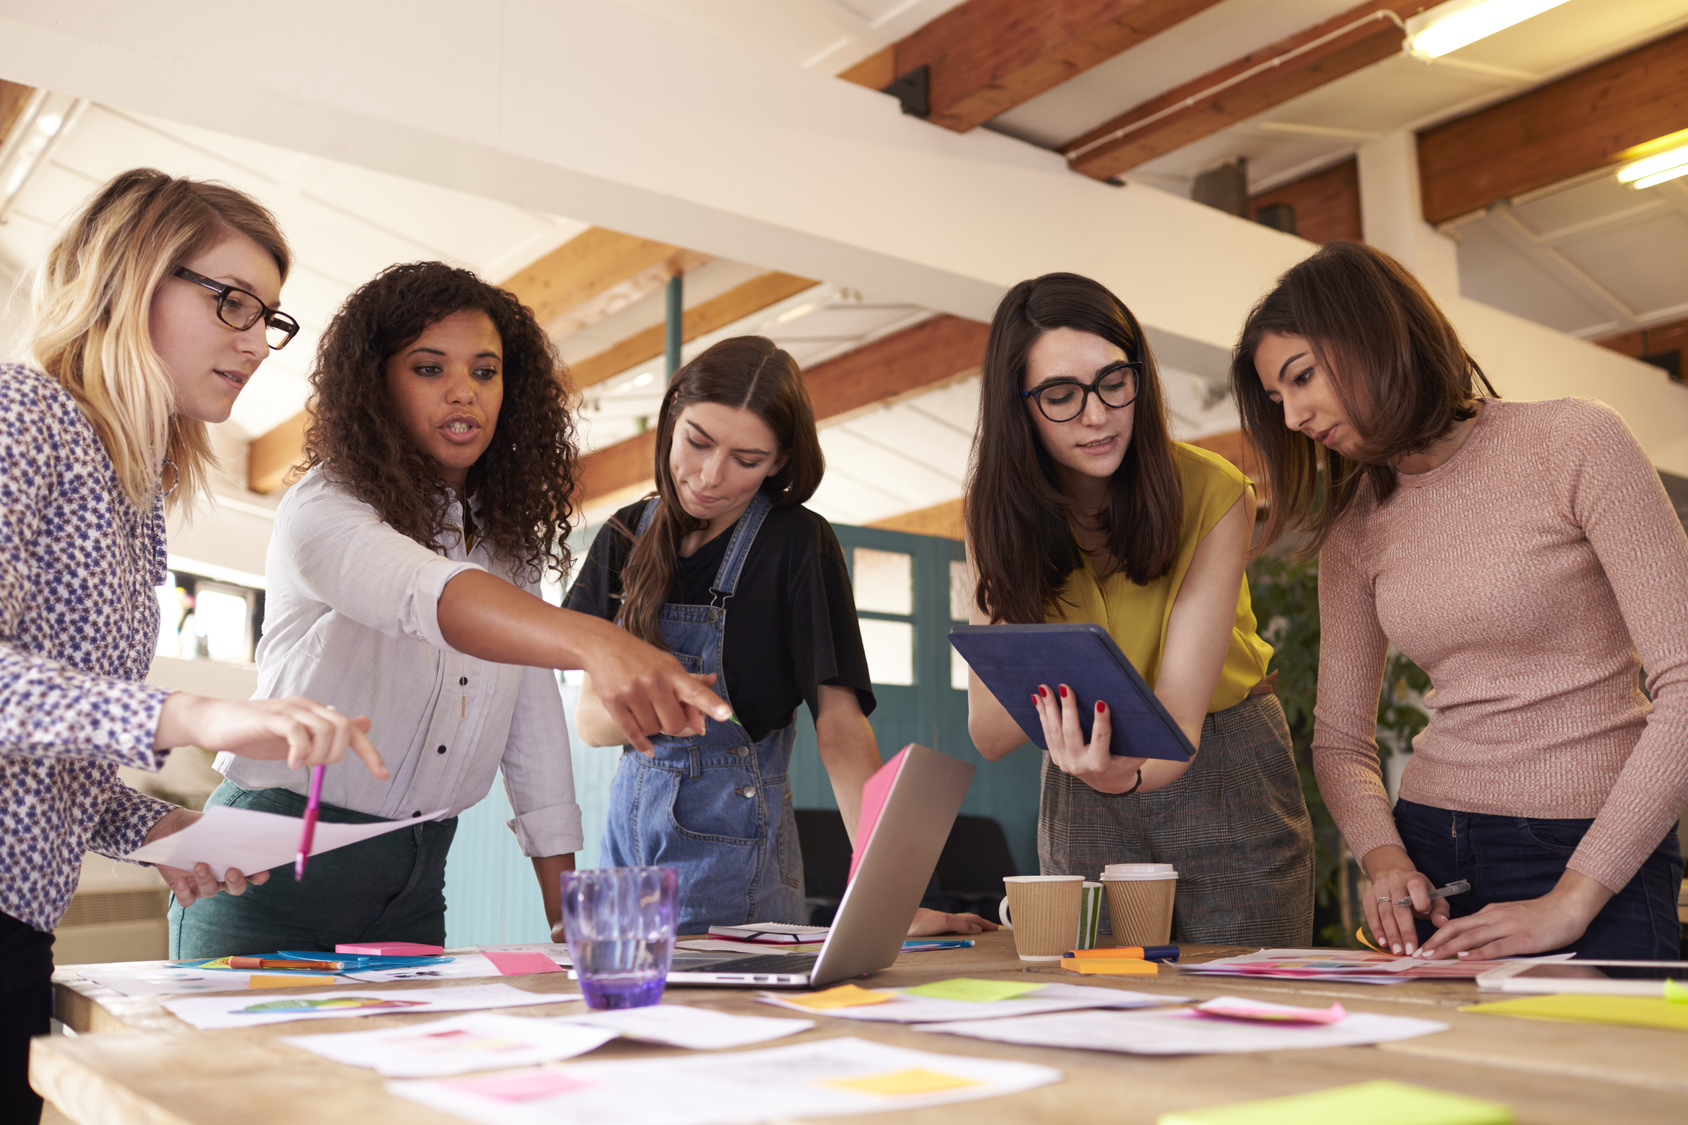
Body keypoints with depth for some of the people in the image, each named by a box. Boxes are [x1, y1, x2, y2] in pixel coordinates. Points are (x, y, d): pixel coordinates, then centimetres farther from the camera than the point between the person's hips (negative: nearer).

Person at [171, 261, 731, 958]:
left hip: (414, 875, 5)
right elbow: (430, 595, -39)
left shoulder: (509, 530, 4)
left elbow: (533, 709, 4)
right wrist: (596, 642, -57)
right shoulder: (324, 509, -17)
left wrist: (563, 907, 0)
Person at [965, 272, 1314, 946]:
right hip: (1082, 808, 2)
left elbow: (1180, 715, -27)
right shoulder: (994, 512, -11)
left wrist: (1129, 773, -50)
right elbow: (987, 737, -14)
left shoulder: (1212, 493, -20)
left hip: (1228, 784, -2)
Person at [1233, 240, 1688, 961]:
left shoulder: (1572, 442, -8)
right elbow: (1340, 737, 10)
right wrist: (1384, 860, -11)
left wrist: (1570, 901, -18)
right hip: (1428, 852, 4)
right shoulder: (1355, 523, 7)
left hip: (1592, 858, -4)